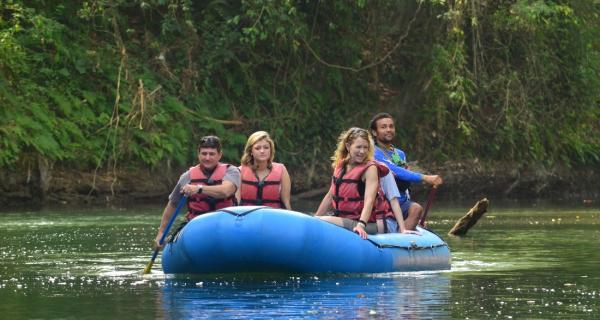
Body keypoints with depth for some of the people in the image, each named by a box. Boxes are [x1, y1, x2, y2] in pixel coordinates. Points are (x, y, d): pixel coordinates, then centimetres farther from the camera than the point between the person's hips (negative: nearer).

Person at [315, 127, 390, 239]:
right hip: (343, 219, 7)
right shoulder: (340, 166, 12)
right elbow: (330, 196, 20)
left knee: (324, 221, -27)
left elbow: (369, 200, -21)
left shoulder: (370, 168, -8)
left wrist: (361, 225, -36)